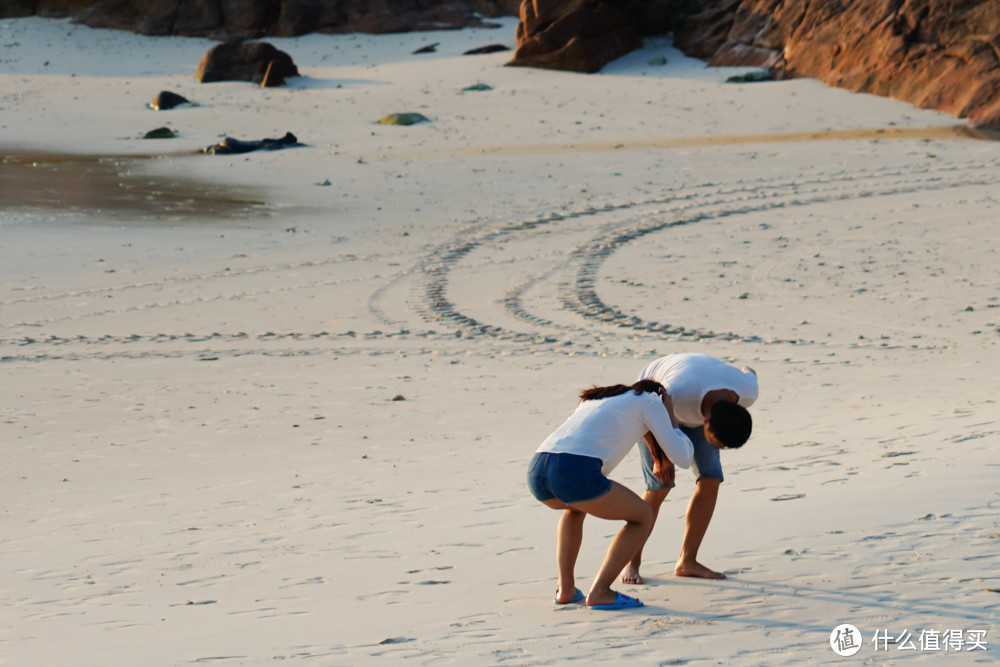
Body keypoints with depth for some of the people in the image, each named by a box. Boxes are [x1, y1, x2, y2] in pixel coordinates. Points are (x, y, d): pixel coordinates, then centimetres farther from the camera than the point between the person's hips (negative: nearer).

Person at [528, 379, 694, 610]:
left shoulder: (594, 399, 39)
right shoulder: (651, 401, 20)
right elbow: (683, 459, 15)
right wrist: (671, 419, 32)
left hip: (536, 472, 7)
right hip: (575, 476, -7)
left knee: (577, 506, 41)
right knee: (643, 517, 18)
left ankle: (566, 588, 26)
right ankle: (599, 592, 5)